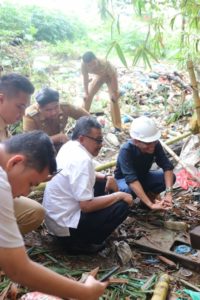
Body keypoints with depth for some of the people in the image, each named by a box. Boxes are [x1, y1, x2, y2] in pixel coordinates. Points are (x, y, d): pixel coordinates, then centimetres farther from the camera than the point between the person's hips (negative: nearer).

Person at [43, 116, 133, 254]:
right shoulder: (82, 160, -25)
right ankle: (79, 242, -4)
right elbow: (87, 206, -26)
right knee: (122, 206, -13)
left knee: (102, 183, 15)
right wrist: (119, 195, -16)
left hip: (56, 216, 10)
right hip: (65, 225, -9)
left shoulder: (69, 147, 3)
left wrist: (106, 177, 4)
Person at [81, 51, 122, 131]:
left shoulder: (104, 63, -43)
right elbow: (85, 79, -16)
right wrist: (86, 93, -14)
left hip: (109, 76, -4)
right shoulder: (83, 65, -33)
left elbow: (113, 77, -30)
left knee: (114, 98, -15)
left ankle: (117, 126, -9)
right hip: (98, 76, 4)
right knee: (87, 96, 0)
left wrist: (115, 92, -25)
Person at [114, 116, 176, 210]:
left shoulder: (155, 145, -23)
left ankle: (149, 193, 4)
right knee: (128, 190, -39)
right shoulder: (126, 151, -37)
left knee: (171, 177, -19)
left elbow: (167, 167, -26)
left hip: (143, 176, 4)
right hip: (124, 179, -4)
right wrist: (151, 204, -52)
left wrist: (168, 192, -41)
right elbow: (132, 180, -45)